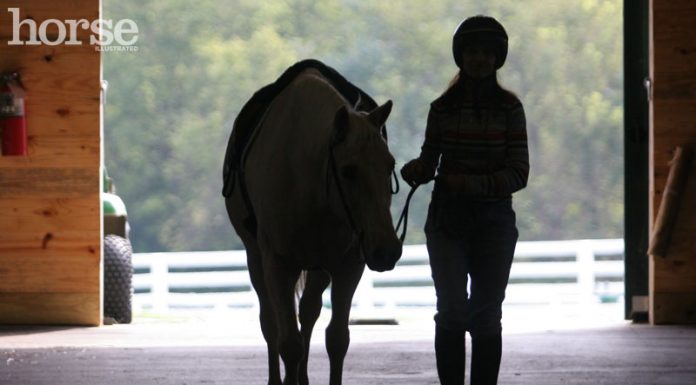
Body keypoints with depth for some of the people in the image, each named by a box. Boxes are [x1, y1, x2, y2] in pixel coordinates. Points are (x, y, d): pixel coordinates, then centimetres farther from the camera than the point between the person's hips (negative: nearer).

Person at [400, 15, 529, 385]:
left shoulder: (509, 108, -1)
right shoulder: (443, 108, 2)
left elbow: (519, 174, -6)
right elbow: (429, 160, 11)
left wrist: (472, 183, -20)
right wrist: (415, 170, -13)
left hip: (494, 219, 0)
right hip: (448, 218, 0)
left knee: (487, 316, 4)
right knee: (452, 310, -9)